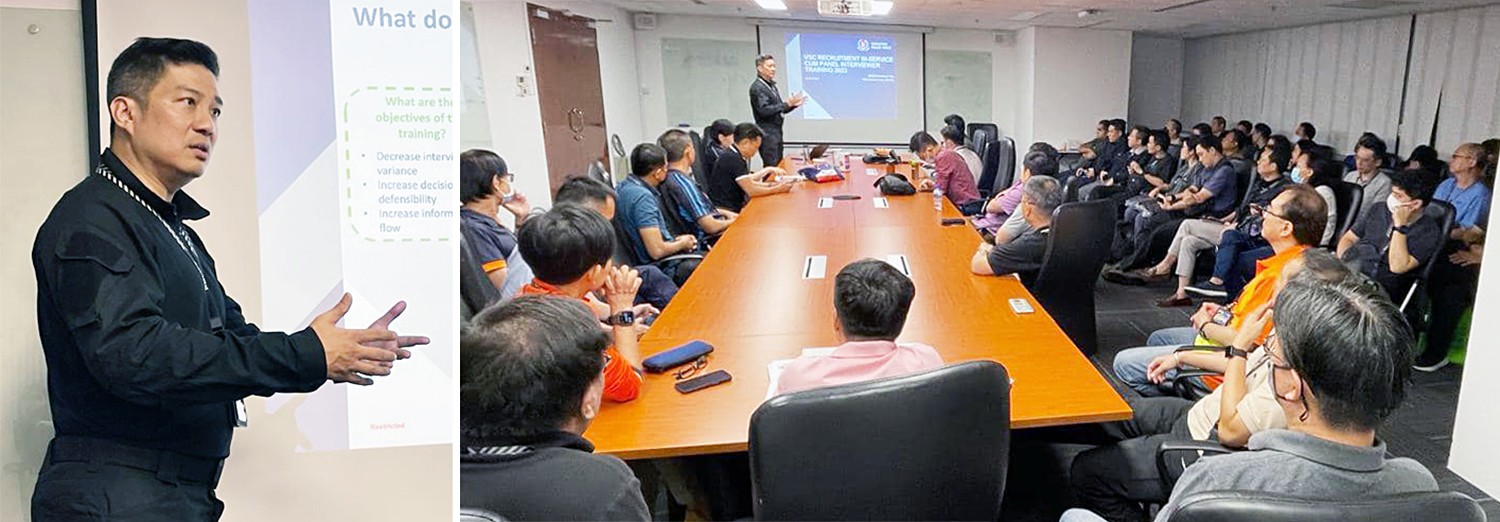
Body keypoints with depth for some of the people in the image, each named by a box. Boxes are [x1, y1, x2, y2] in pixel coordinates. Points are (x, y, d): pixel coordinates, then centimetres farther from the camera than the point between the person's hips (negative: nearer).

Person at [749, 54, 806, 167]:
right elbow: (764, 110, -21)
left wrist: (793, 104, 4)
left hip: (776, 132, 9)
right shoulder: (757, 87, -11)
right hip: (767, 133, -9)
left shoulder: (772, 85, 18)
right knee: (772, 167, -11)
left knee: (779, 166, 8)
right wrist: (786, 104, -22)